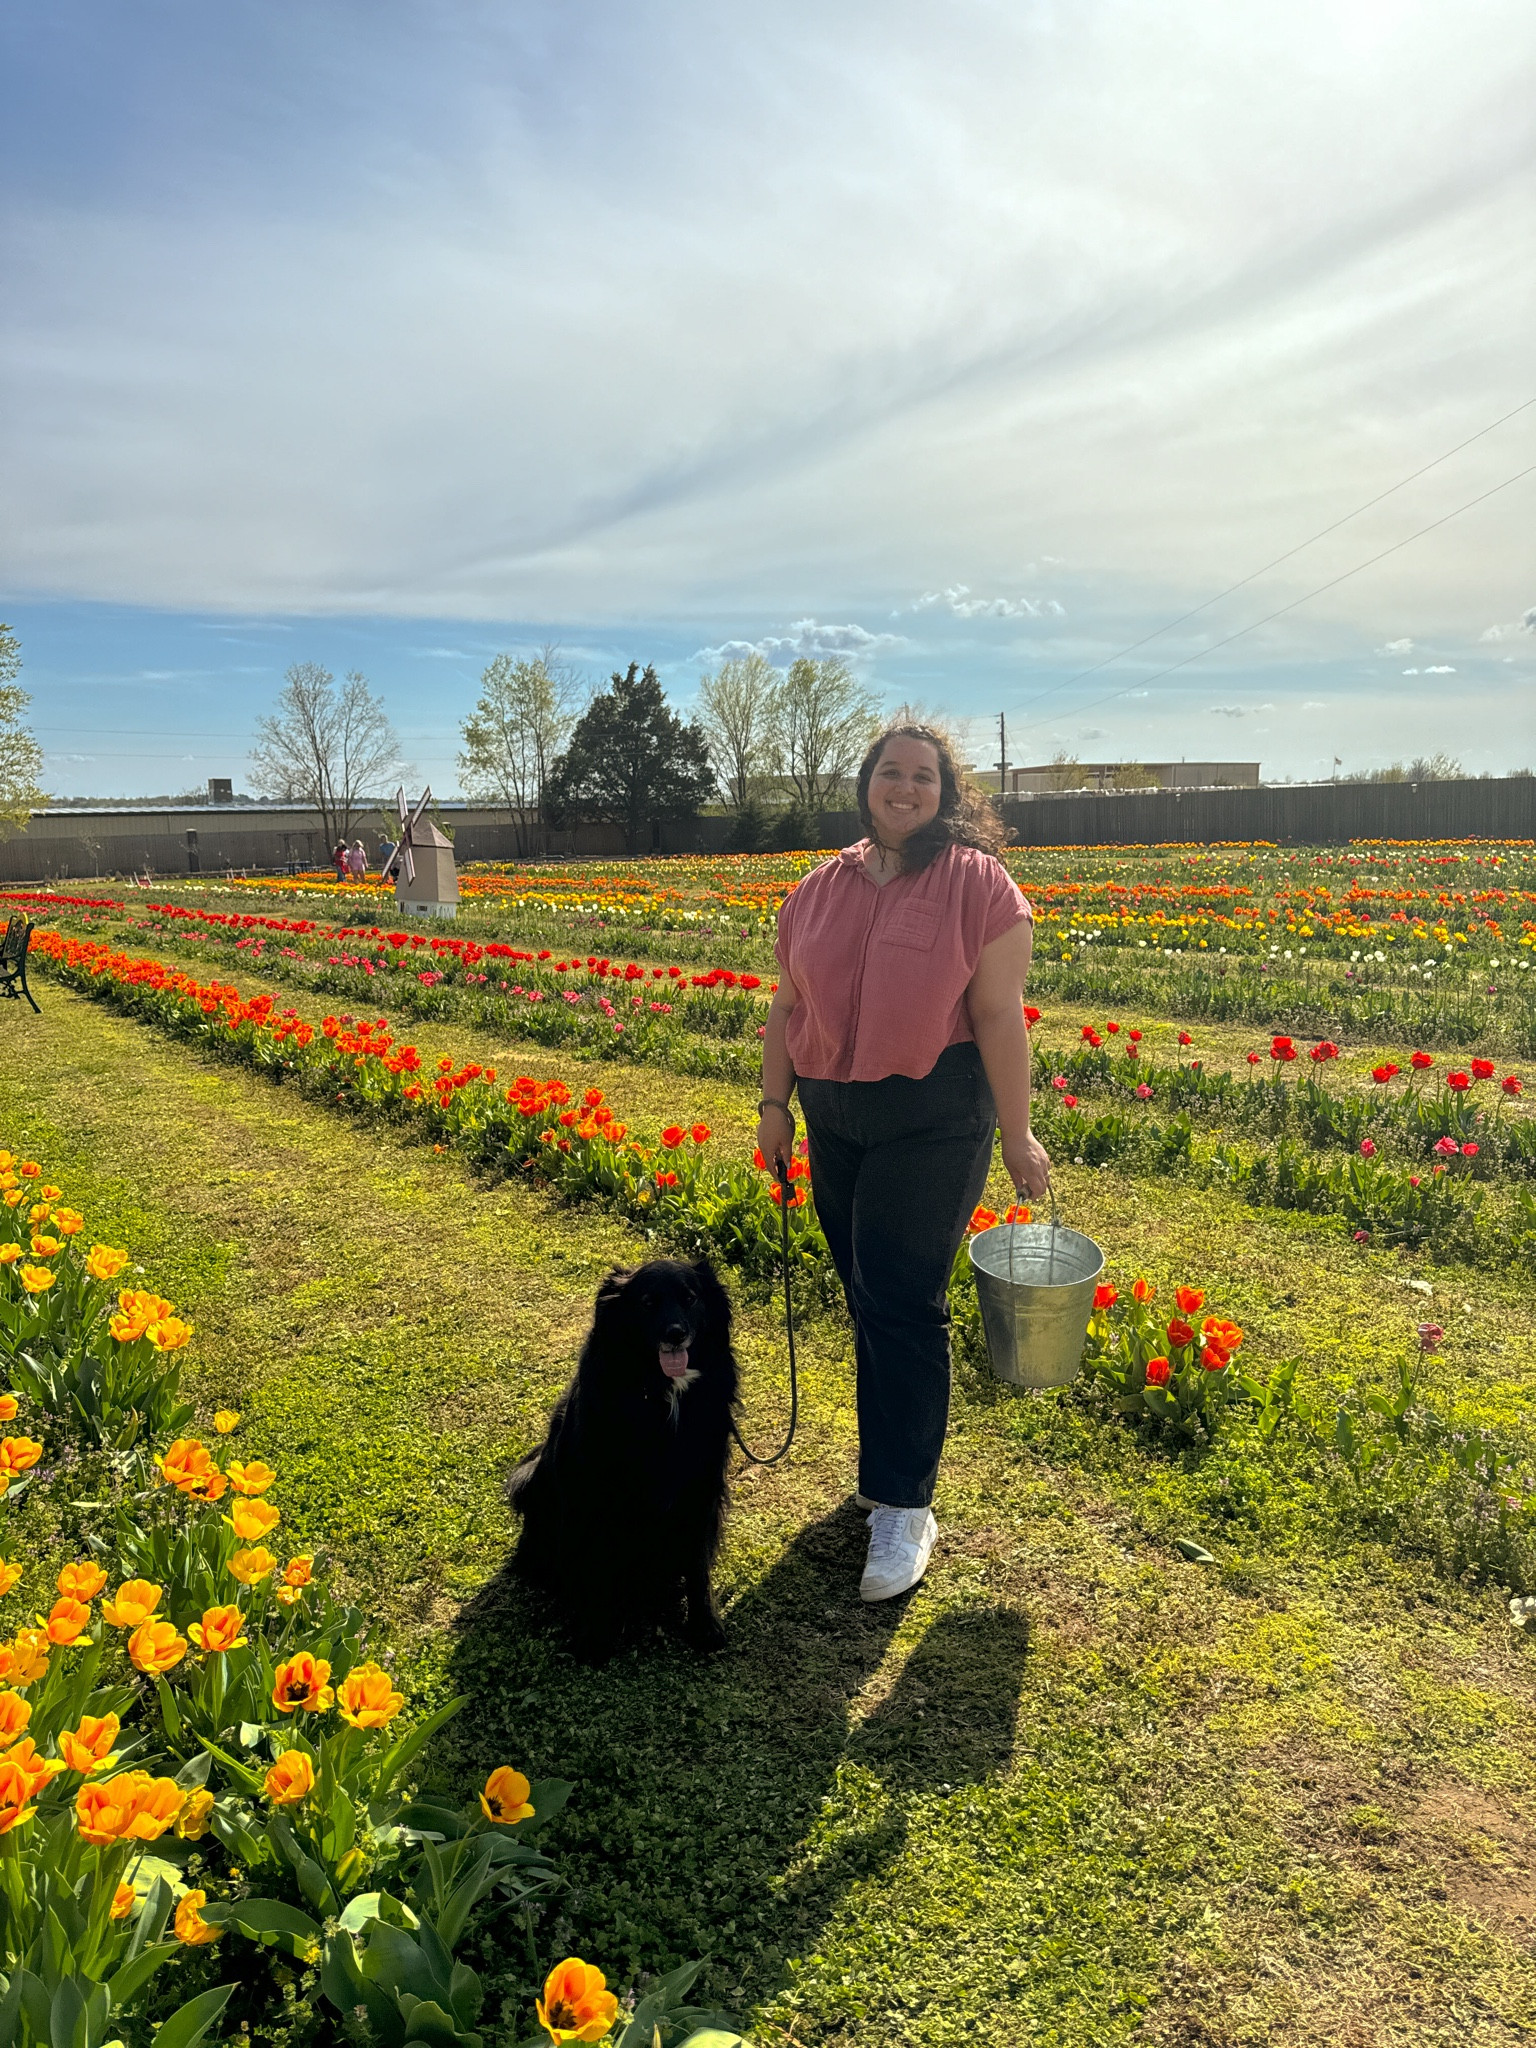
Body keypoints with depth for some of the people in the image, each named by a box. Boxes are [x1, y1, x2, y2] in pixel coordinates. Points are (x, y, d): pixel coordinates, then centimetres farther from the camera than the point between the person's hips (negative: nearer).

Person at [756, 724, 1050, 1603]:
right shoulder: (821, 889, 9)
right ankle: (894, 1460, 31)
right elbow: (788, 1008, 14)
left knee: (903, 1300, -5)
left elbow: (999, 1017, -9)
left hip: (933, 1118, -5)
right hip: (834, 1117, 5)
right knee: (866, 1295, 13)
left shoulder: (979, 886, -7)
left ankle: (905, 1506, 7)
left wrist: (1017, 1137, -8)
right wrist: (775, 1102, 11)